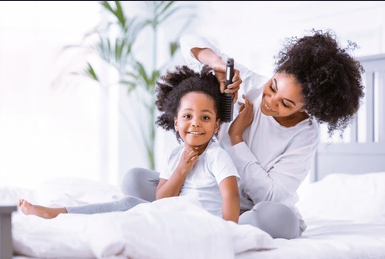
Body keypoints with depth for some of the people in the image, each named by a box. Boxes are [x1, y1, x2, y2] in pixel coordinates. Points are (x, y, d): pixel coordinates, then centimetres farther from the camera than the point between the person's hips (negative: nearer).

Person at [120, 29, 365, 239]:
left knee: (280, 218, -41)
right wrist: (217, 62, -30)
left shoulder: (306, 136, -17)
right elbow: (191, 43, -7)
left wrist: (236, 138, -22)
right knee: (135, 179, -16)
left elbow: (269, 196, -23)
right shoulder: (248, 85, -10)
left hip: (256, 211, -3)